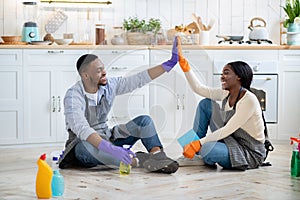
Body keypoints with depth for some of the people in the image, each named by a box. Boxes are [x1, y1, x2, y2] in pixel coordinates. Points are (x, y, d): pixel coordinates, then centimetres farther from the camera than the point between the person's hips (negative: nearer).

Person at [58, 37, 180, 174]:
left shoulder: (109, 85, -2)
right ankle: (139, 161, -46)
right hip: (84, 144, -6)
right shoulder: (73, 96, -21)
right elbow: (82, 129, -35)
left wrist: (171, 63, -6)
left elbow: (139, 79, 0)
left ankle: (158, 155, -35)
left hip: (107, 138, 6)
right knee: (88, 146, -42)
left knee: (144, 121, -10)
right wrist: (109, 149, -49)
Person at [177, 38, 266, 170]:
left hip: (250, 154, -8)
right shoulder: (226, 94, 3)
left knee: (206, 149, -35)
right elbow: (197, 88, 3)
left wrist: (199, 143, -27)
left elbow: (227, 130, -25)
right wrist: (182, 61, -2)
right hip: (232, 142, 8)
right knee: (206, 104, 5)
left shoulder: (248, 100, -22)